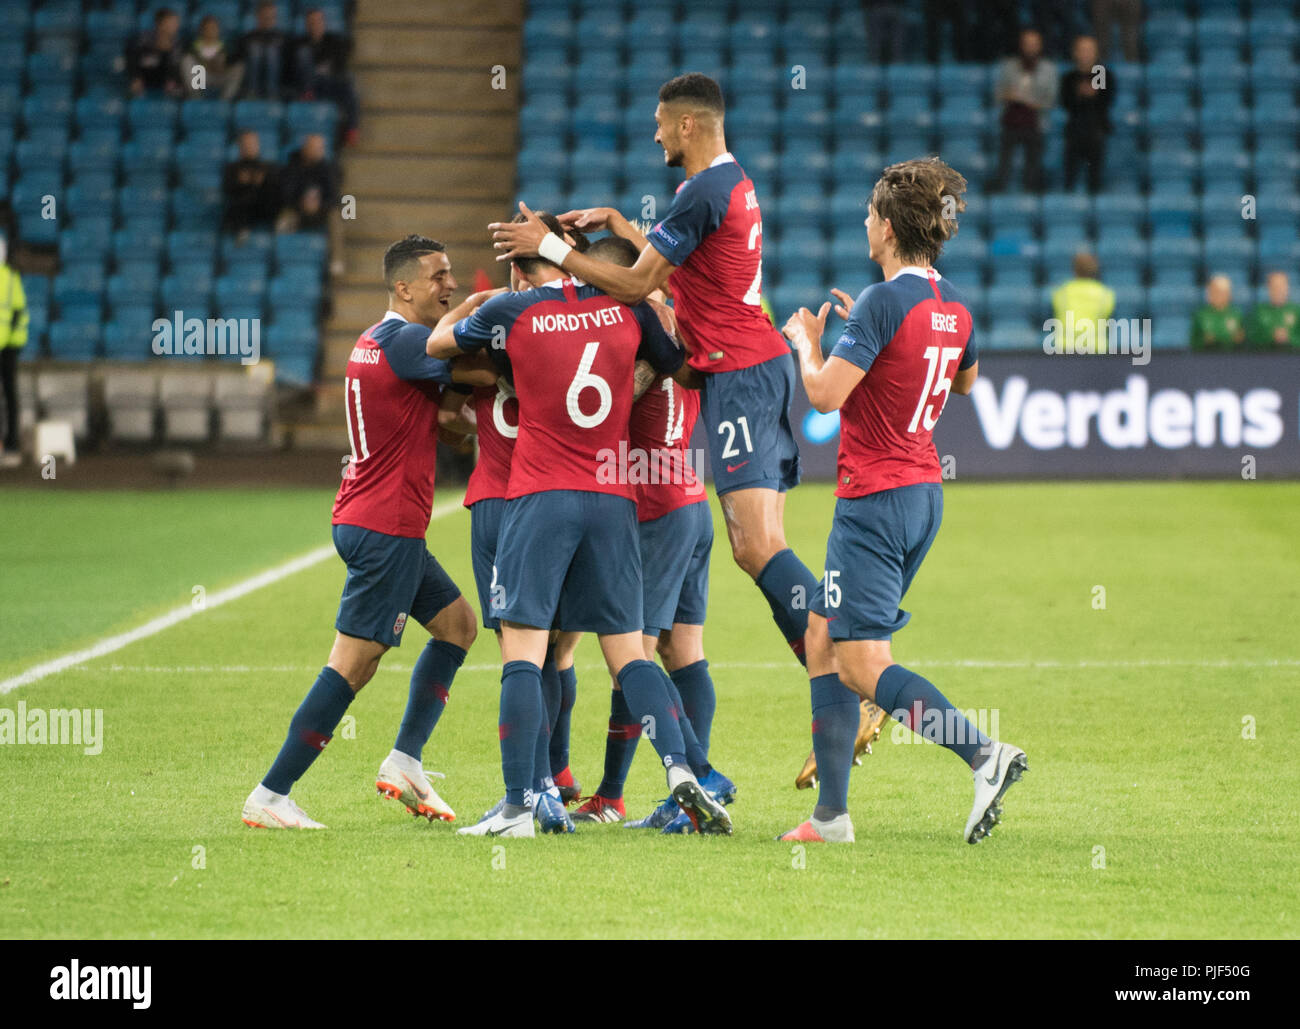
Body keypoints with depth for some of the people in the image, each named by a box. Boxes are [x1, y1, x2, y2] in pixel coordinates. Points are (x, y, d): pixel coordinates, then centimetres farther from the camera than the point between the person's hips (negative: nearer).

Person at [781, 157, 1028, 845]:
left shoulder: (882, 303, -18)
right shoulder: (953, 308, 8)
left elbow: (825, 394, -22)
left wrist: (806, 342, -2)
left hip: (875, 498, -9)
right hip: (925, 494, 9)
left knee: (863, 669, -8)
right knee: (821, 638, 15)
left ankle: (984, 752, -23)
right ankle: (831, 815, 13)